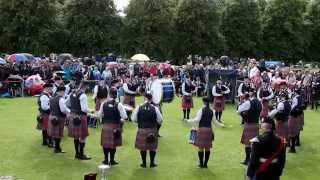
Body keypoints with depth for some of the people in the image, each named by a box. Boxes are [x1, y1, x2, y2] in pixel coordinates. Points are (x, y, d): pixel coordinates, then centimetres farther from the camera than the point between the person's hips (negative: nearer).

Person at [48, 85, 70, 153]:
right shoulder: (61, 99, -20)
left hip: (52, 117, 9)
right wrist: (69, 111, -6)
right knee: (58, 134, 2)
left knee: (55, 132, 16)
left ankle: (57, 147, 28)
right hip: (59, 118, -9)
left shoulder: (52, 98, 9)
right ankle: (57, 149, 10)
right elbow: (63, 110, -24)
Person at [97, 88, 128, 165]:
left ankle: (106, 160, 22)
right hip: (115, 126, -2)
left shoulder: (103, 103, -5)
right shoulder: (118, 105, -13)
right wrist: (121, 119, 7)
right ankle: (112, 160, 15)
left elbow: (100, 114, 5)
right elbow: (124, 116, -14)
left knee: (105, 142, 14)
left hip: (105, 125, 2)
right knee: (113, 143, 7)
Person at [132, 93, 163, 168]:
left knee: (142, 147, 12)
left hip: (142, 130, 1)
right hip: (152, 130, -1)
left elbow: (134, 119, -2)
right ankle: (152, 163, 18)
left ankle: (144, 163, 20)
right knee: (152, 147, 12)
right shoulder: (155, 108, -8)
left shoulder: (138, 108, -6)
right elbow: (160, 120, -4)